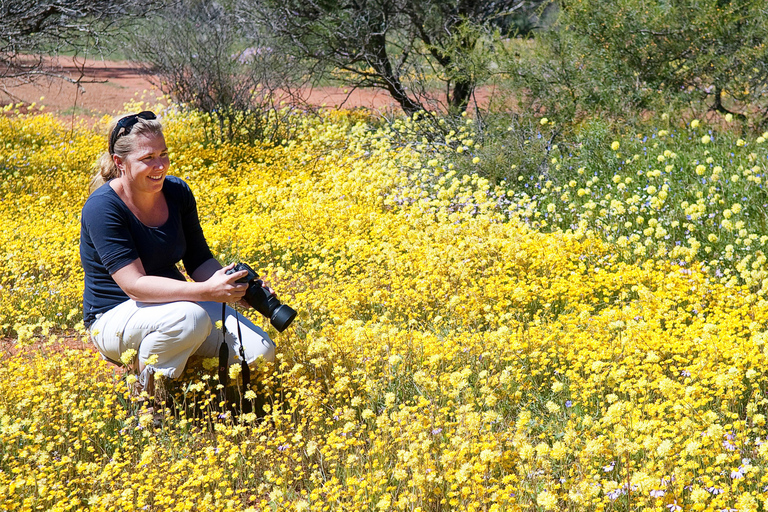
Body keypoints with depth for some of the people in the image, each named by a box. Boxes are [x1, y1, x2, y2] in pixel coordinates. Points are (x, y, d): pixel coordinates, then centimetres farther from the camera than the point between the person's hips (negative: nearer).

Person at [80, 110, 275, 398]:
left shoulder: (177, 193, -1)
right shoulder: (102, 208, -21)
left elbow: (199, 260, 6)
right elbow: (134, 284, -28)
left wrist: (235, 289, -15)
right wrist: (206, 291, -38)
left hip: (171, 301, 6)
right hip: (115, 318, -6)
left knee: (261, 352, -15)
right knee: (190, 318, -38)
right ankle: (145, 395, -14)